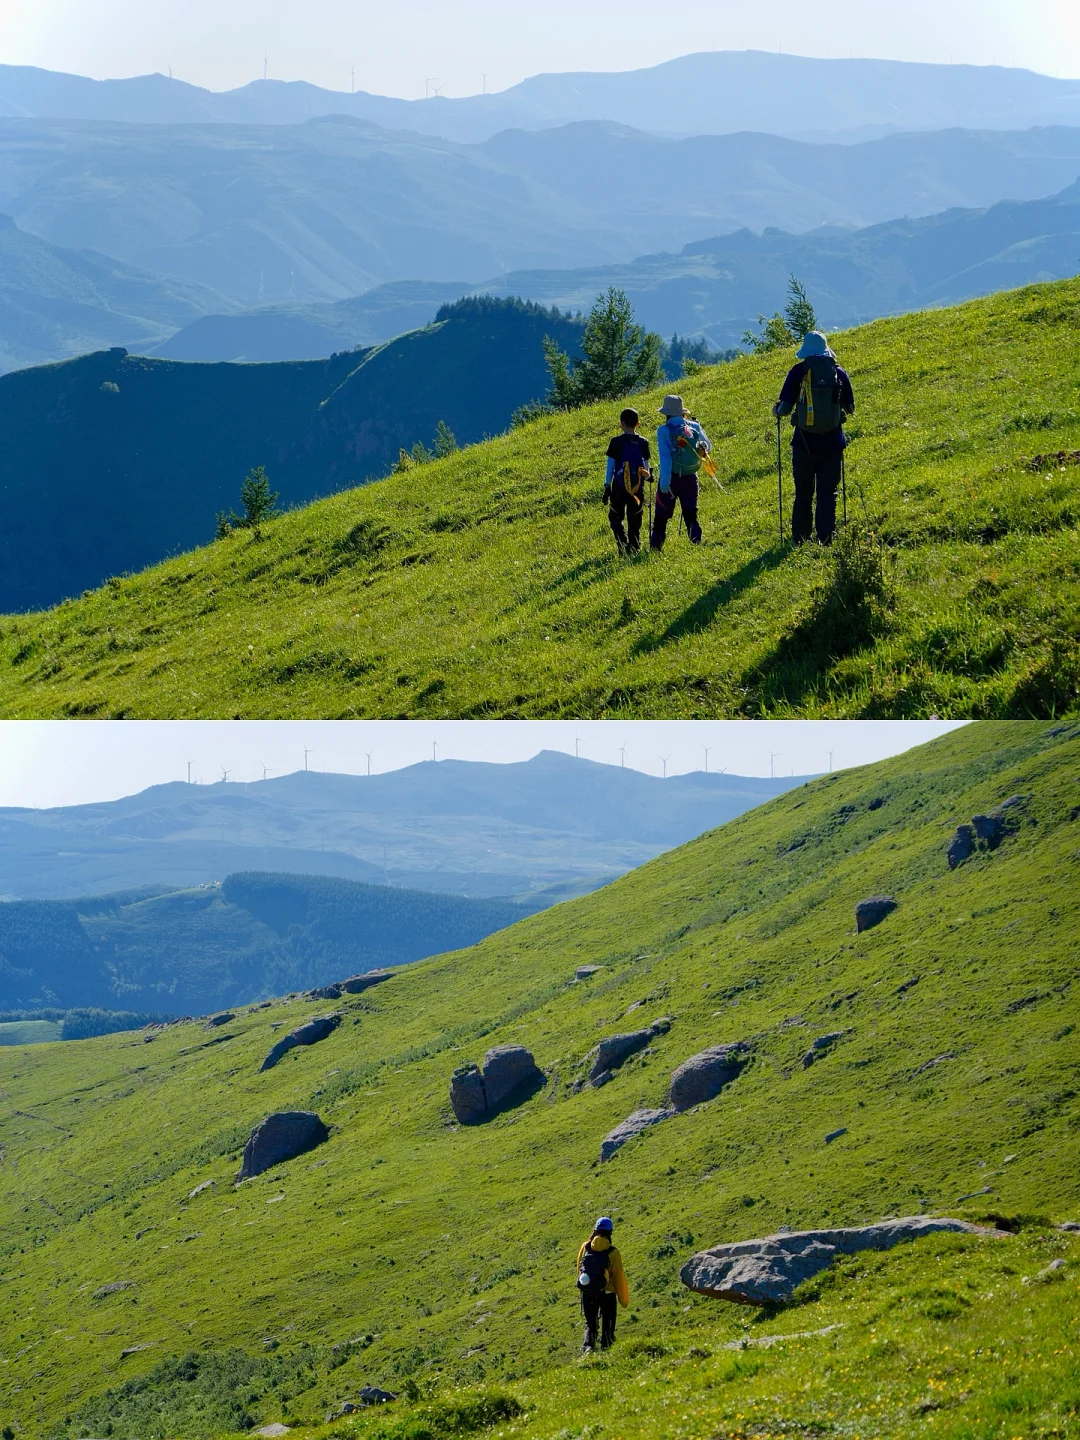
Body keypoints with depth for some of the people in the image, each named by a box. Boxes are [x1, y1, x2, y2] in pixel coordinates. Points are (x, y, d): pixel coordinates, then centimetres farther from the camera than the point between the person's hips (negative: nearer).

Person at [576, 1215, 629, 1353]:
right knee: (607, 1325, 14)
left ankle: (588, 1346, -8)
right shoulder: (612, 1252, -13)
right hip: (607, 1293, -2)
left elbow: (579, 1269, 6)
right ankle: (605, 1348, 12)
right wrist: (624, 1299, 2)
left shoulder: (585, 1247, -4)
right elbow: (619, 1277, -9)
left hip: (587, 1293, 2)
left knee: (590, 1323, 13)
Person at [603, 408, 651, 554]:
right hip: (638, 487, 2)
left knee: (615, 517, 10)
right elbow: (647, 466, 4)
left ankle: (623, 545, -9)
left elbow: (610, 465, -6)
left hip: (619, 487, -2)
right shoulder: (643, 442, -1)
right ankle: (635, 548, 7)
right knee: (635, 521, 11)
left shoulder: (617, 442, -8)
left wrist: (607, 486, 1)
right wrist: (647, 477, 24)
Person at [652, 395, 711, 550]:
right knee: (690, 512, 10)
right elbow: (707, 446, 8)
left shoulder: (664, 431, -10)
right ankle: (696, 538, -9)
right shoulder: (694, 427, 1)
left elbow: (665, 457, -16)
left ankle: (656, 545, 9)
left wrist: (664, 481, -19)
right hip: (690, 478, 3)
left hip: (672, 478, -3)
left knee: (662, 514, 7)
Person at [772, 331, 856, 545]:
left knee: (803, 494, 12)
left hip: (804, 443, 0)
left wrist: (777, 411, 15)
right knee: (827, 494, 4)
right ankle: (825, 541, -4)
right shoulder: (839, 373, 1)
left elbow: (785, 407, -8)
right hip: (832, 444, 0)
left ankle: (800, 541, 15)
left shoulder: (798, 372, -4)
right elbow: (850, 408, 9)